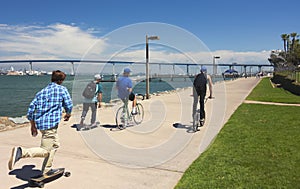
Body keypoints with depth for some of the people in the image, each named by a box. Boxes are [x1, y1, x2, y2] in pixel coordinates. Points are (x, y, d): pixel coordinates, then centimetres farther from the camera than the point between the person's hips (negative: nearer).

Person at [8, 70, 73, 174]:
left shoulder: (41, 91, 15)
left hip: (40, 123, 8)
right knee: (45, 151, -5)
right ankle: (21, 152, -26)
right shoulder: (62, 89, -1)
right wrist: (68, 115, 21)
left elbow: (31, 108, 11)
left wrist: (33, 125, 19)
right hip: (51, 124, -8)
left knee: (55, 145, 23)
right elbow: (69, 106, -2)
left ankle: (46, 171, 30)